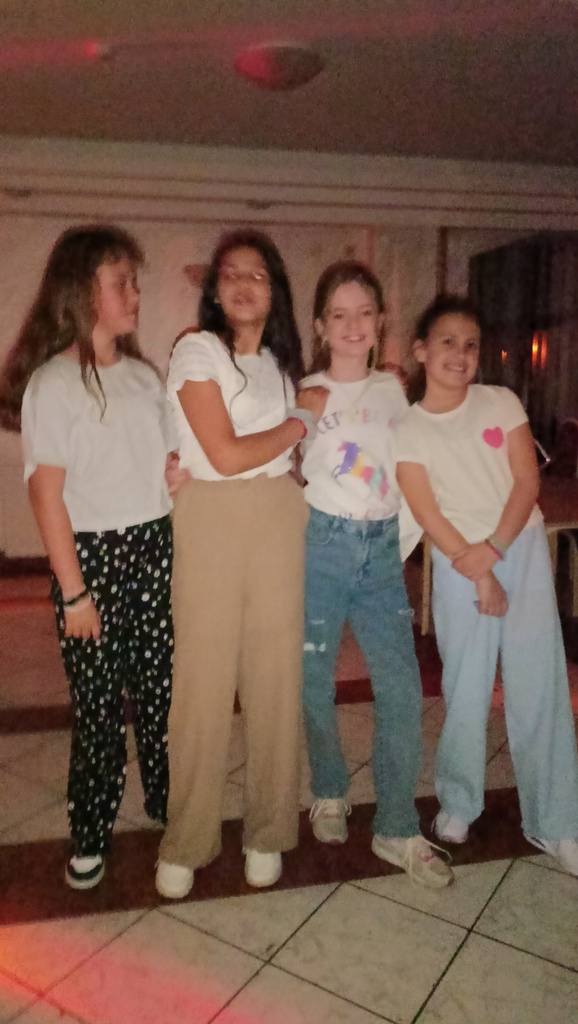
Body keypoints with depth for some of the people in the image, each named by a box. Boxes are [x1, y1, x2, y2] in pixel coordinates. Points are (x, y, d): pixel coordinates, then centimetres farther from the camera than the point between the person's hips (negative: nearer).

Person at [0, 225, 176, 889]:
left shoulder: (145, 377, 10)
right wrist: (73, 591, -12)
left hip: (154, 547, 5)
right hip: (91, 553, -5)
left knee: (160, 687, 11)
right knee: (98, 703, 4)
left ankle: (163, 799, 33)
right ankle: (90, 838, 23)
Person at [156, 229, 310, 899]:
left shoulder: (280, 361, 16)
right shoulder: (196, 351, -2)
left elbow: (286, 451, 12)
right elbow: (225, 454, -12)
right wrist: (294, 427, -1)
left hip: (279, 522, 5)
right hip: (210, 522, -4)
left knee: (275, 679, 5)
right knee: (203, 680, -2)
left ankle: (267, 833, 22)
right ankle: (186, 844, 16)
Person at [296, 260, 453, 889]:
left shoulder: (392, 390, 9)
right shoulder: (303, 393, -2)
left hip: (381, 547, 3)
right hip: (321, 541, -3)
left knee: (402, 688, -2)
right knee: (315, 682, 6)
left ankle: (397, 830, 12)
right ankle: (329, 795, 32)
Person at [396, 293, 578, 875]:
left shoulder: (502, 403, 4)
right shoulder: (407, 429, -1)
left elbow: (527, 481, -2)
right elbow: (427, 514, -5)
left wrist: (494, 548, -14)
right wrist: (476, 573, -10)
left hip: (523, 551, 2)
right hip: (458, 565, -1)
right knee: (465, 689, 2)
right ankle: (457, 804, 24)